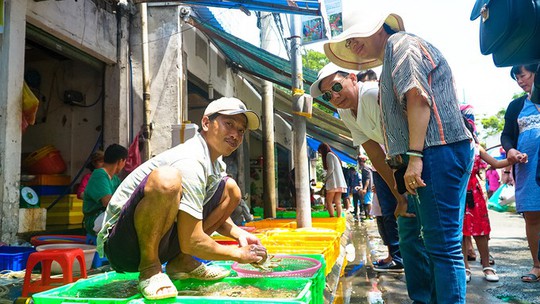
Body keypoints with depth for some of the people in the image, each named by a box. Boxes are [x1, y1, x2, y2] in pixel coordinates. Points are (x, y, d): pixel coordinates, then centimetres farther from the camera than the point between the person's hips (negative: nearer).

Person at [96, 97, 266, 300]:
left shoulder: (217, 163, 6)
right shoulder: (190, 162, -24)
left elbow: (215, 213, 19)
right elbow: (191, 242, -26)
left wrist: (239, 234, -1)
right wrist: (238, 254, -12)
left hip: (161, 241, 9)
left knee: (230, 189, 7)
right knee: (166, 179, -37)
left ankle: (182, 262, 4)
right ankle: (149, 268, -15)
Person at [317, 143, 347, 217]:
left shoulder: (329, 154, -1)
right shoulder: (334, 155, 25)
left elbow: (331, 168, -12)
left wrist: (326, 179, -1)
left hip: (334, 181, -8)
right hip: (339, 181, 8)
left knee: (329, 201, -7)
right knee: (338, 202, 3)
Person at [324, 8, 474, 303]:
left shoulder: (399, 42, -1)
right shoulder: (391, 62, 27)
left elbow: (417, 97, -16)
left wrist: (414, 156, -22)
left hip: (438, 153, -11)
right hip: (426, 160, 11)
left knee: (443, 245, -8)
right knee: (410, 237, 15)